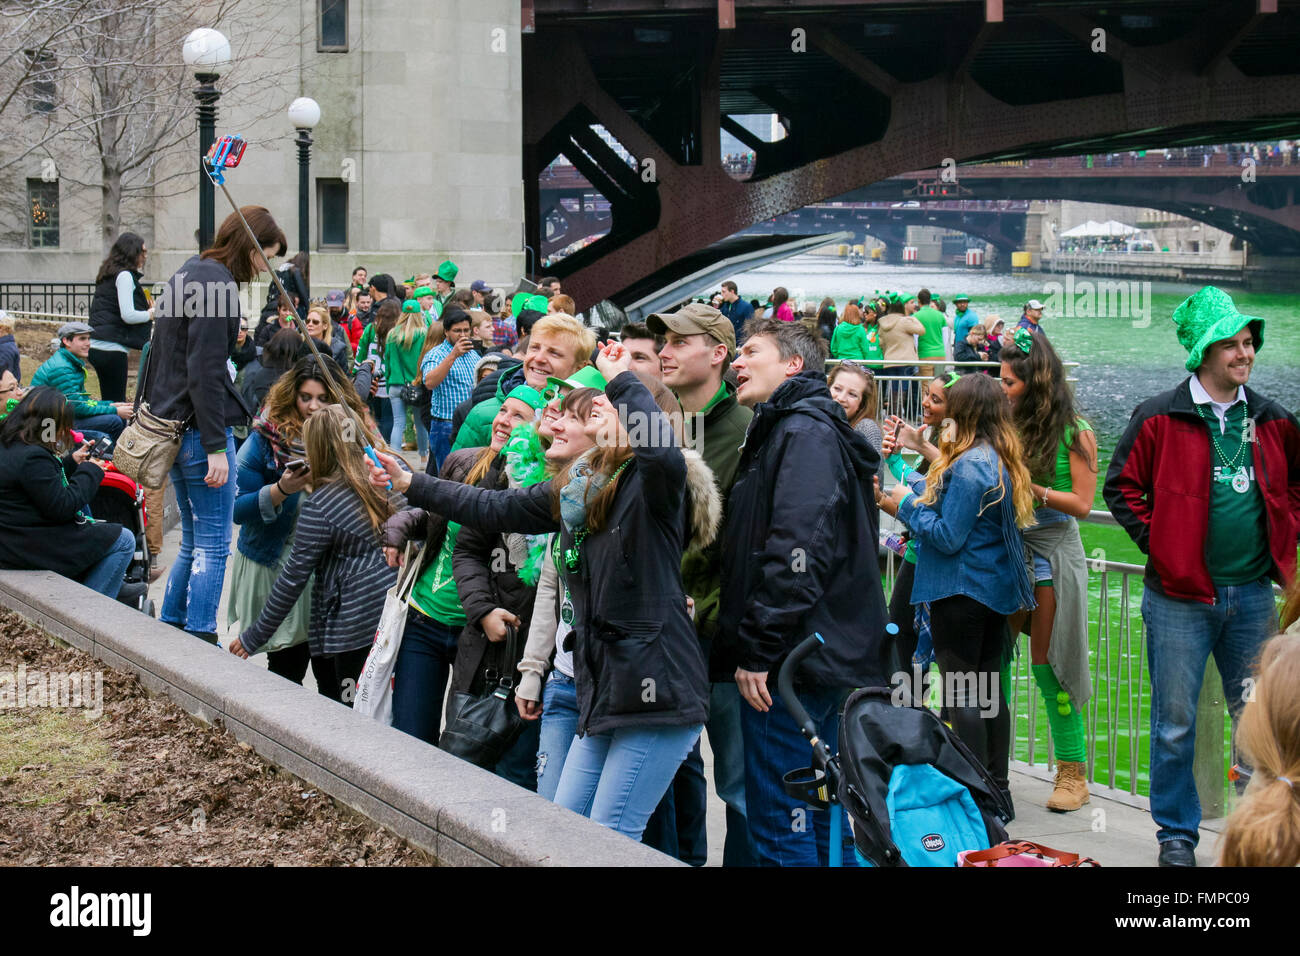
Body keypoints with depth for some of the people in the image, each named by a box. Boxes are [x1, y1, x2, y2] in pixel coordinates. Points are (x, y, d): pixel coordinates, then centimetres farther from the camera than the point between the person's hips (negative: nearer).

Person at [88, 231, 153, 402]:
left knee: (110, 400, 12)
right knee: (116, 402, -6)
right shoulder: (124, 276, -9)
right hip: (111, 349, -9)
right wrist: (151, 314, -1)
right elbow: (128, 316, -17)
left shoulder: (109, 275, 19)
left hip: (97, 347, 9)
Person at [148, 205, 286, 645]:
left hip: (171, 423, 10)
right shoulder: (215, 283, -15)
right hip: (201, 426, -10)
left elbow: (164, 353, 22)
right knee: (214, 545, -4)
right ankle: (200, 640, -3)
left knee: (194, 540, 17)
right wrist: (217, 447, -21)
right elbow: (205, 372, -20)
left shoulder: (190, 272, 16)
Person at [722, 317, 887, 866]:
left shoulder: (805, 432, -11)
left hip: (793, 658, -10)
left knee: (778, 826, -6)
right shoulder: (783, 430, 21)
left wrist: (757, 649, -21)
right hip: (829, 656, 10)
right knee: (826, 822, 15)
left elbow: (797, 549, -22)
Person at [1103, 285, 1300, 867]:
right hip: (1180, 596, -3)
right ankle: (1177, 833, 17)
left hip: (1253, 595, 4)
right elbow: (1121, 488, -1)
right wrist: (1158, 542, -8)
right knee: (1176, 722, 4)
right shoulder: (1160, 418, -5)